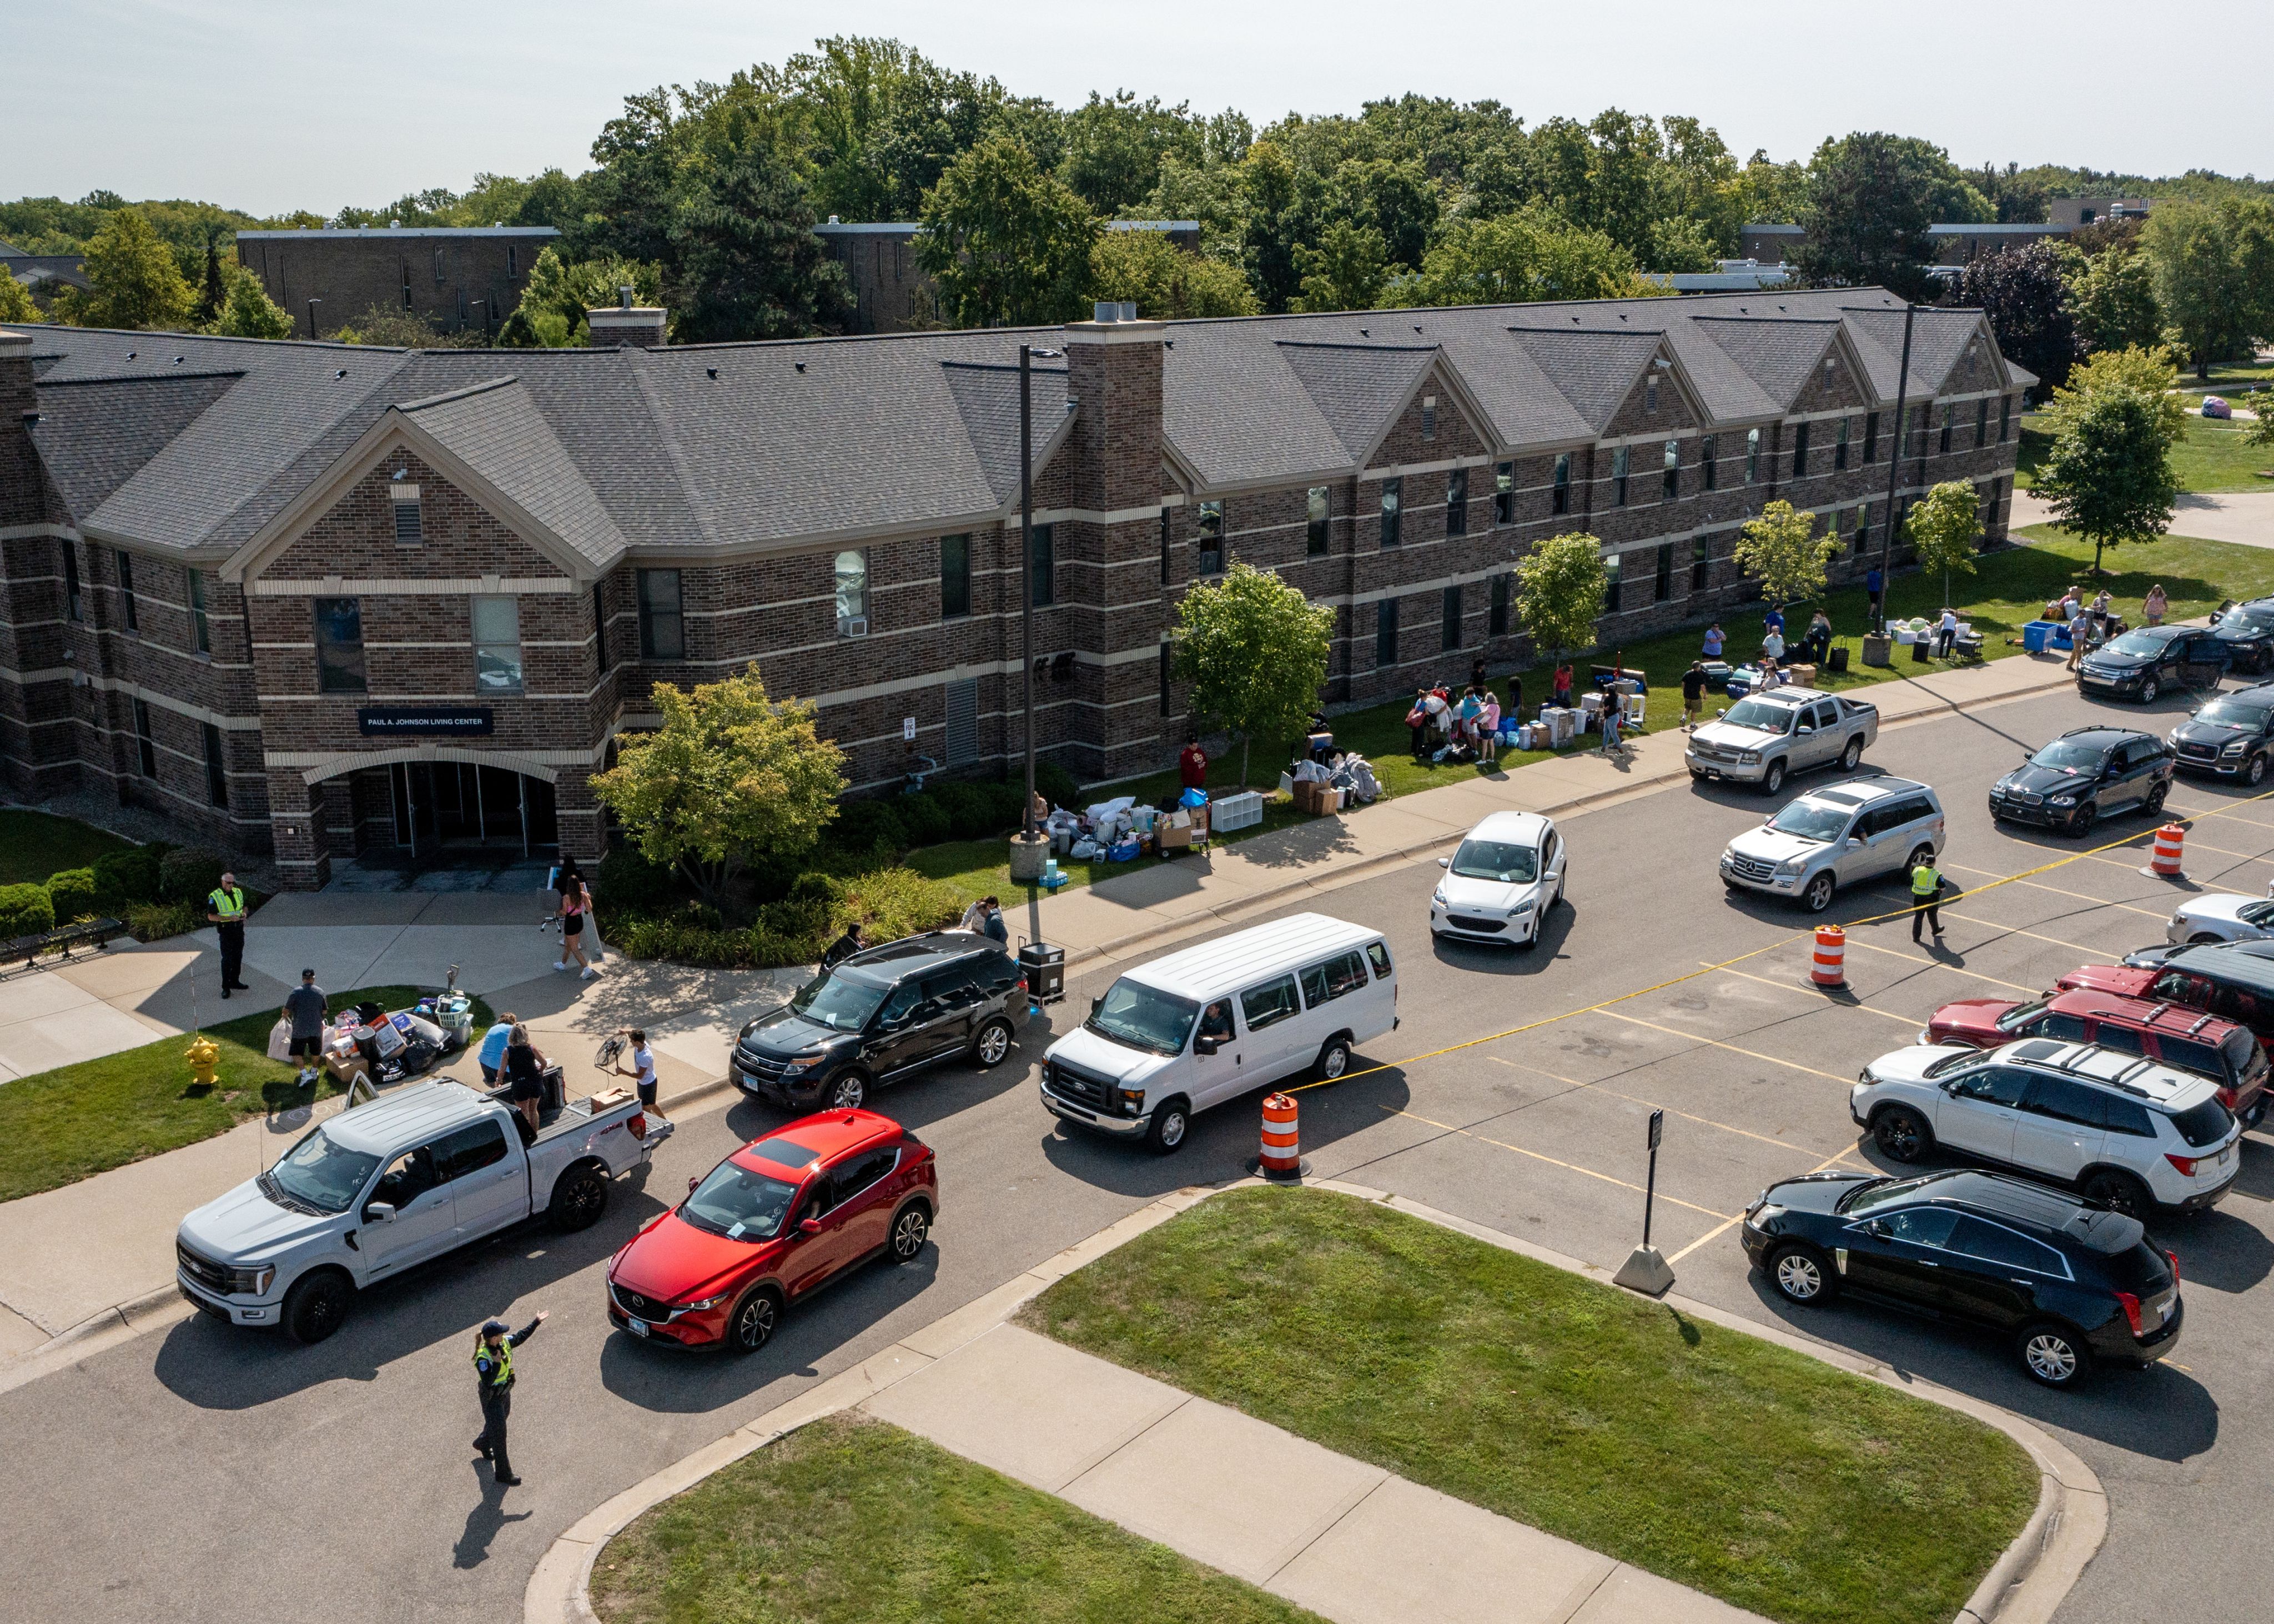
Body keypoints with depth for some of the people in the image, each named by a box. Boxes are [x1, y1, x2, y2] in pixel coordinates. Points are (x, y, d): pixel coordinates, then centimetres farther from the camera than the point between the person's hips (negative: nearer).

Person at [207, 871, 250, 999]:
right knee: (227, 959, -6)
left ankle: (235, 981, 27)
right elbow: (211, 916, -14)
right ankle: (226, 987, 0)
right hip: (225, 930, -6)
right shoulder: (215, 897, -11)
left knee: (238, 956, 13)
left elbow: (244, 906, 22)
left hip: (239, 928, 6)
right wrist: (229, 918, -22)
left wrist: (244, 913, -2)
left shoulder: (238, 892, 8)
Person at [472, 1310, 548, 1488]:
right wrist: (496, 1364, -43)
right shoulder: (484, 1358, -34)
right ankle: (503, 1475, 19)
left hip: (505, 1391, 8)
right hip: (491, 1398, -8)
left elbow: (520, 1336, 7)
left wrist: (537, 1322, 9)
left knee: (501, 1419, 31)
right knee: (499, 1434, 4)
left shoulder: (504, 1343, -13)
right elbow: (487, 1383, -37)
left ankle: (482, 1443, 62)